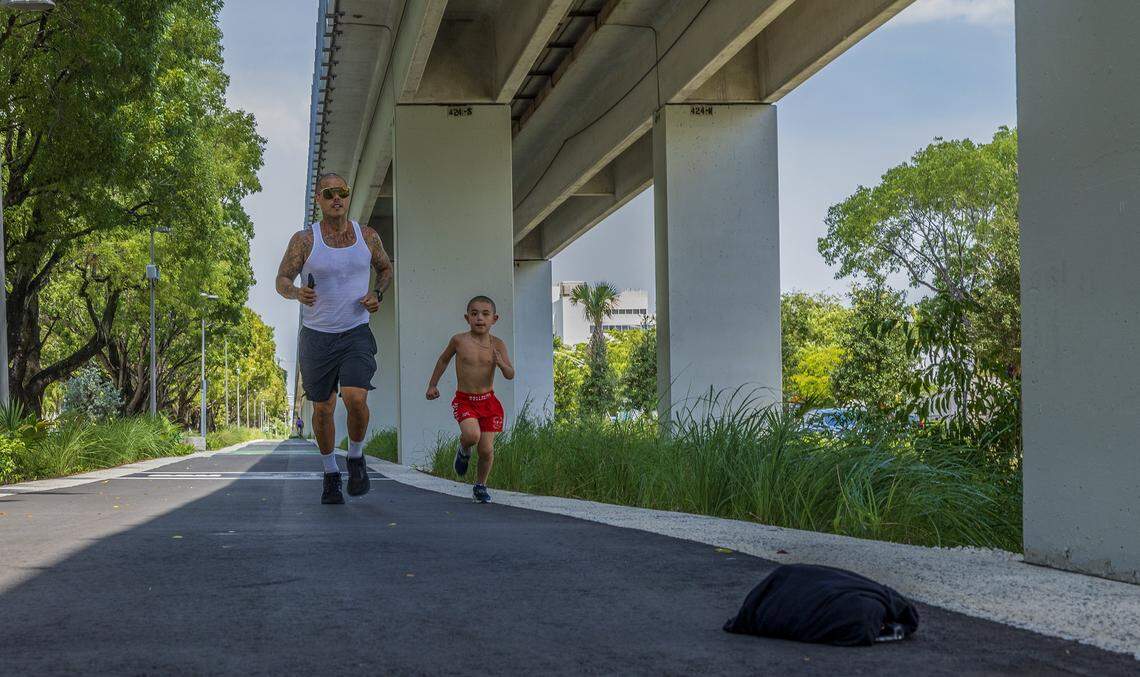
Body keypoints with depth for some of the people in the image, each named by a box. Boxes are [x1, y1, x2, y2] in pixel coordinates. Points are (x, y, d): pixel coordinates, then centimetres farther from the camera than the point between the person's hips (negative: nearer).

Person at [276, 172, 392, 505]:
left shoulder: (367, 236, 1)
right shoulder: (304, 240, -5)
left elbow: (385, 268, 18)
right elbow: (282, 280, -2)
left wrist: (377, 295, -2)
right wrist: (297, 292, -25)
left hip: (356, 334, 0)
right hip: (317, 337, 0)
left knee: (355, 398, -20)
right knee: (322, 409, 7)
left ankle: (356, 458, 7)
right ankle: (330, 473, 28)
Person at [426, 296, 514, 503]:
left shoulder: (497, 344, -3)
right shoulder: (459, 340, -4)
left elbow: (510, 375, -3)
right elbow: (443, 360, 15)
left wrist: (501, 363, -23)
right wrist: (432, 385, 17)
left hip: (488, 401, 1)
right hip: (464, 400, -1)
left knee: (487, 449, -1)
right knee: (471, 435, -27)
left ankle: (480, 485, 25)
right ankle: (464, 451, 10)